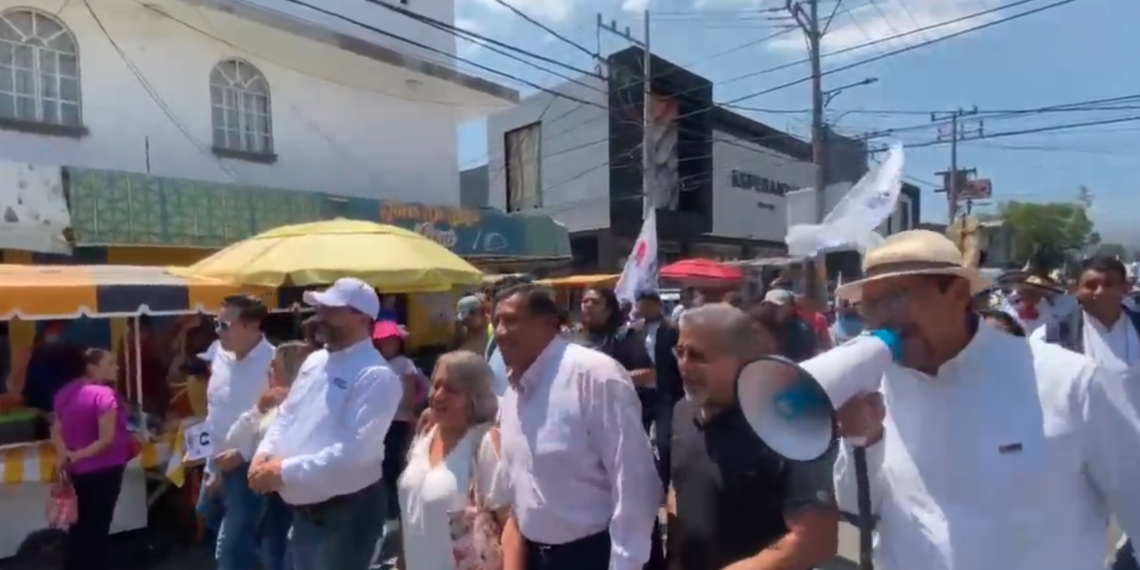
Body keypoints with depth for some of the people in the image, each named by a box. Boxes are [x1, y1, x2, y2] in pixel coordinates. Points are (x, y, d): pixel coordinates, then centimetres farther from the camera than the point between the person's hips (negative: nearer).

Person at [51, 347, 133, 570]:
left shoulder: (64, 393, 5)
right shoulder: (103, 394, -19)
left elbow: (56, 432, 5)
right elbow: (106, 439, -24)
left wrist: (67, 455, -7)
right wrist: (80, 455, -14)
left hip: (77, 470, 7)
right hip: (103, 469, -7)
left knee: (80, 526, 20)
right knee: (97, 527, 6)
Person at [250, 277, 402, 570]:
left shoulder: (376, 376, -21)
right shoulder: (315, 361, 6)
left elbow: (354, 451, -27)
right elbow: (286, 414, 13)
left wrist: (286, 471, -23)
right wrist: (265, 454, -6)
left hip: (348, 512, -8)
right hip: (304, 508, 8)